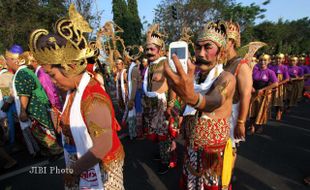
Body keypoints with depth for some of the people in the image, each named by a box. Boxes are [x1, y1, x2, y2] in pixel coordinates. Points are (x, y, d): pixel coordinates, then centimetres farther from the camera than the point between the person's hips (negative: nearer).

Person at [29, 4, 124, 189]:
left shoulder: (93, 99, -29)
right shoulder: (75, 90, -3)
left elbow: (102, 147, -28)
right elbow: (73, 129, 5)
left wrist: (73, 171, -15)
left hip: (100, 167, -7)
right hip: (81, 163, 7)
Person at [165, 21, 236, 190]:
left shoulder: (226, 78, -19)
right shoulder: (194, 77, 0)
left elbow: (214, 101, -42)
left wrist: (193, 98, -62)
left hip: (215, 151, -5)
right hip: (191, 149, 5)